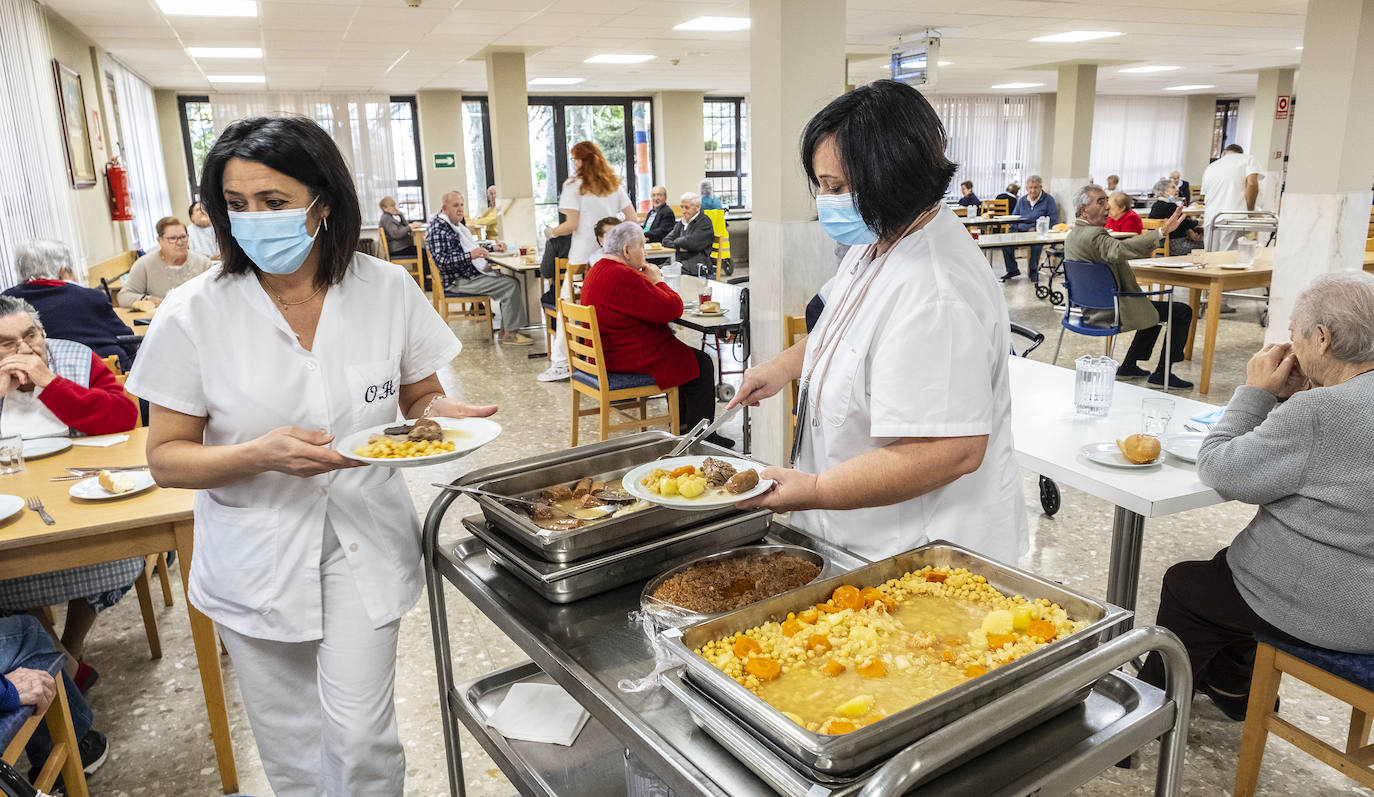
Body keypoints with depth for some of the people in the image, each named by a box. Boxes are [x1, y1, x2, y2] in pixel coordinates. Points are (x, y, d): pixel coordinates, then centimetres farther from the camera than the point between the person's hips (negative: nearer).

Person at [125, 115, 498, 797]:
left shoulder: (388, 291, -9)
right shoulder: (194, 314, -12)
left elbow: (419, 396, 5)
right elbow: (167, 457, -8)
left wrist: (438, 414, -19)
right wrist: (263, 455, -27)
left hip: (364, 543, 0)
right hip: (255, 556, 1)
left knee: (360, 738, 1)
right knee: (291, 740, 18)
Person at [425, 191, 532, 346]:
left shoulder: (457, 223, 17)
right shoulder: (438, 228, -15)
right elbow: (441, 260, -25)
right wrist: (470, 255, -34)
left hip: (474, 273, 11)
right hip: (459, 282, -11)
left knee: (512, 280, 5)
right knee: (510, 284, -20)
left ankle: (505, 331, 1)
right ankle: (510, 334, -15)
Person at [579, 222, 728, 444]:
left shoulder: (596, 272, 9)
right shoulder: (625, 277, -25)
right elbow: (672, 309, -23)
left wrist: (648, 281, 6)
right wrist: (657, 281, -7)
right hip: (632, 359, -11)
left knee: (684, 353, 27)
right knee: (701, 363, 2)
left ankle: (682, 423, 33)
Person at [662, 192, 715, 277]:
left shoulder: (705, 222, -1)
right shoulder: (681, 222, 22)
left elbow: (693, 243, -15)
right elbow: (666, 240, 14)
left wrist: (676, 241, 3)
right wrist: (679, 247, -7)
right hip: (678, 262, 7)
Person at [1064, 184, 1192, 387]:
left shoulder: (1072, 235, 8)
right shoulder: (1094, 235, -24)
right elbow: (1120, 250, -44)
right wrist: (1162, 232, -49)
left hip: (1090, 309, 10)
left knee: (1153, 309, 31)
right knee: (1182, 312, 0)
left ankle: (1128, 365, 29)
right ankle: (1162, 374, 3)